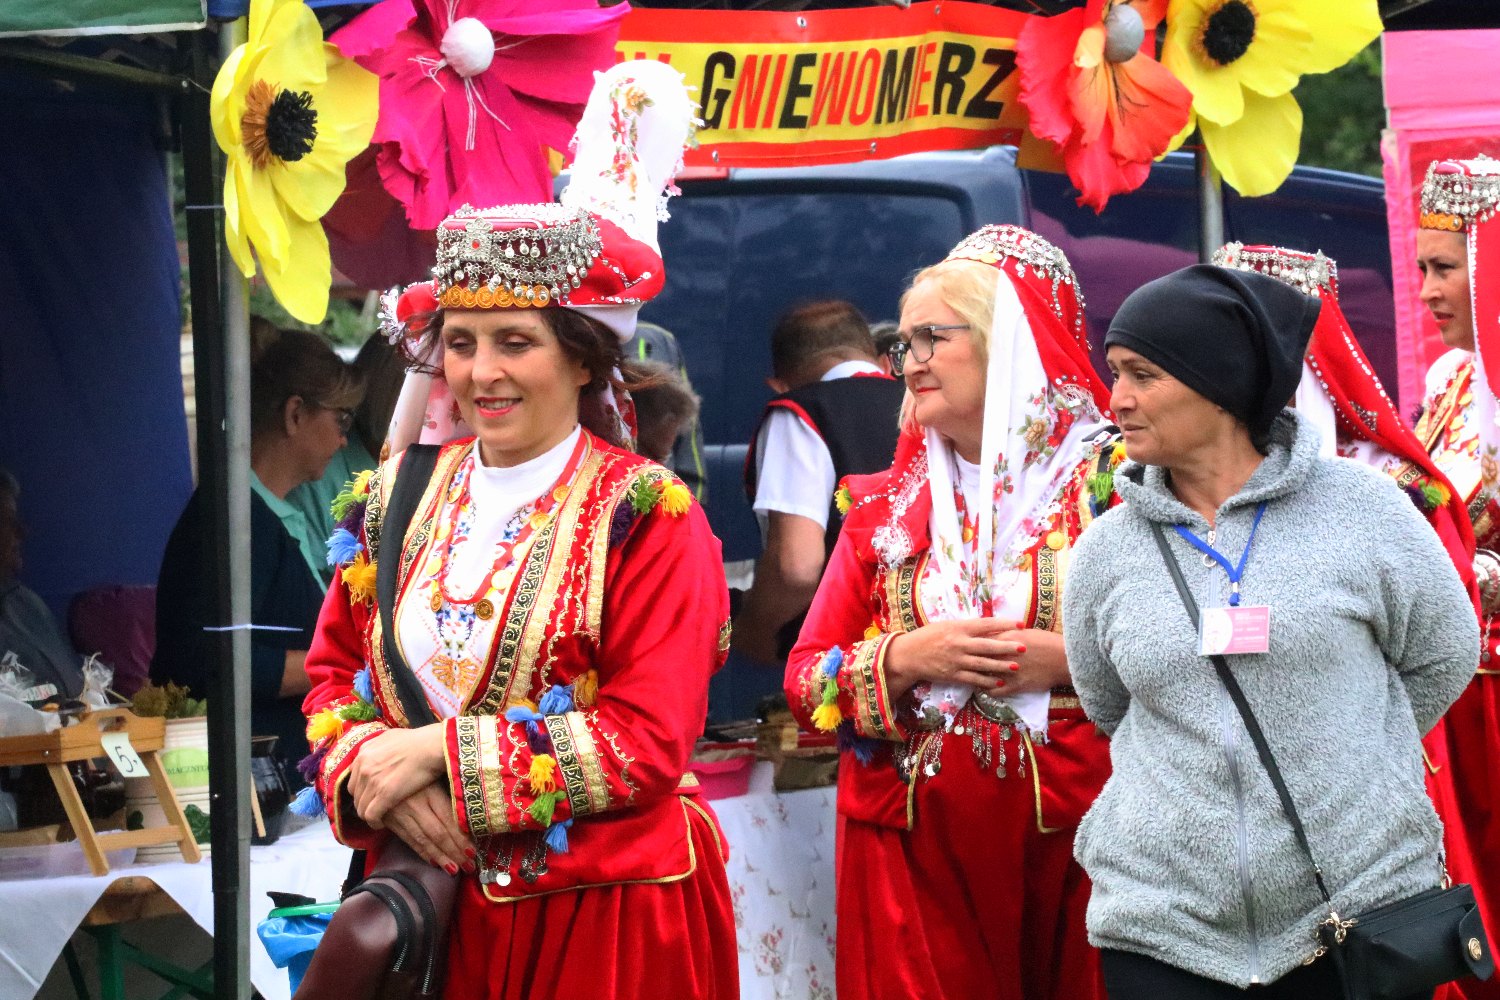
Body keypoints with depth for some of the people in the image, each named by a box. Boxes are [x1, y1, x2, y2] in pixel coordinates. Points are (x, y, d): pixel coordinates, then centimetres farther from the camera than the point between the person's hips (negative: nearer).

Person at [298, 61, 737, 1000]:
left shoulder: (648, 517, -10)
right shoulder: (401, 496, 6)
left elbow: (648, 744, -17)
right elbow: (334, 673, 9)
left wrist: (441, 751, -19)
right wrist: (377, 774, -13)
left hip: (608, 919, -4)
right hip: (435, 901, 4)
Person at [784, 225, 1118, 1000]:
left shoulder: (1112, 485, 0)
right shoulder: (884, 508, 12)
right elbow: (807, 680, 7)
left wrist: (1077, 660, -17)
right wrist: (906, 659, -10)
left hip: (1075, 838, -3)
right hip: (915, 845, 3)